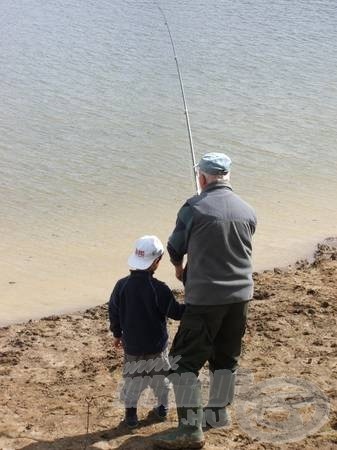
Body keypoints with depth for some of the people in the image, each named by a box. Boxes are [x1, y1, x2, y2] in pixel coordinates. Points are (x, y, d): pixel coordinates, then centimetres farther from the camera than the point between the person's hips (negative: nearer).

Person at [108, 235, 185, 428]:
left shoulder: (122, 285, -8)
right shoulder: (159, 289, -18)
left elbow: (114, 313, 2)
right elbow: (176, 312, -10)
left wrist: (117, 334, 17)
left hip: (132, 346, 2)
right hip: (157, 345, -1)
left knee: (133, 379, 12)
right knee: (161, 376, 18)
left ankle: (131, 412, 8)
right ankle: (163, 407, 29)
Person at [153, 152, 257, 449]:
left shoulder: (194, 208, -11)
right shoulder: (248, 211, 4)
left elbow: (175, 248, 0)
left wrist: (179, 268, 25)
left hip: (204, 298, -6)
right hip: (240, 295, 6)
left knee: (185, 361, 2)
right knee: (226, 357, 20)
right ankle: (218, 412, 35)